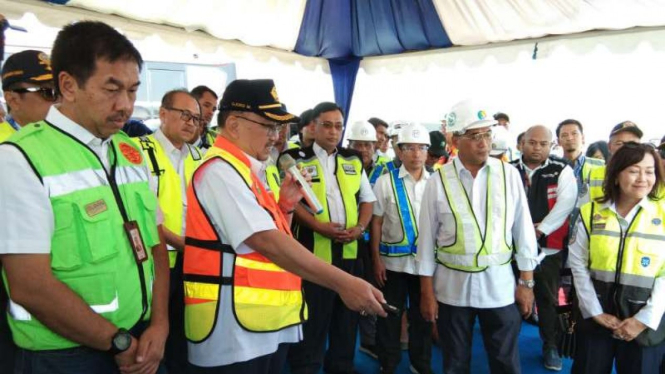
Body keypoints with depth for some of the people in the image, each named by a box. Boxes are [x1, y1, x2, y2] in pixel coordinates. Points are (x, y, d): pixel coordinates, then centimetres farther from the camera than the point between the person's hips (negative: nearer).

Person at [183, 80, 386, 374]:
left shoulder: (244, 171, 13)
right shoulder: (221, 170, -16)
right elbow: (266, 242, -26)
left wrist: (286, 204, 1)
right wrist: (343, 282, -27)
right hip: (234, 330, -9)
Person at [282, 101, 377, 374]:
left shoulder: (353, 160, 12)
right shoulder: (296, 158, -2)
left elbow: (367, 199, 14)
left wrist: (360, 227, -3)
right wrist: (318, 226, -18)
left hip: (349, 250, 5)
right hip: (312, 249, -5)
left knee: (347, 313, 15)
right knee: (311, 315, 4)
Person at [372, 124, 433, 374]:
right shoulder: (386, 181, -5)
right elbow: (376, 223, -3)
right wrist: (376, 260, -6)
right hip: (393, 260, -2)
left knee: (422, 314, 15)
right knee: (390, 316, 10)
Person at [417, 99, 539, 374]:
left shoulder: (509, 175, -3)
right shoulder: (438, 181, -6)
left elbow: (524, 232, 1)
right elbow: (426, 240, -3)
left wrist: (526, 282, 1)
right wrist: (427, 292, -1)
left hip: (500, 285, 1)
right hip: (452, 287, 0)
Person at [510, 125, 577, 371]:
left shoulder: (562, 171, -1)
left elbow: (566, 203, -11)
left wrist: (541, 229, -18)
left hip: (549, 248, -1)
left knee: (548, 299, 10)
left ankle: (551, 347, 27)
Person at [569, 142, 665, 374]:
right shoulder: (590, 213, 0)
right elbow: (578, 266, -1)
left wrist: (646, 318, -11)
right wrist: (595, 311, -7)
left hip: (645, 322, 0)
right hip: (595, 317, 1)